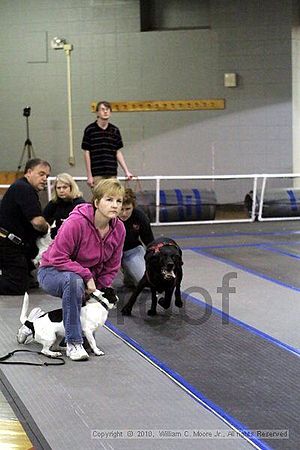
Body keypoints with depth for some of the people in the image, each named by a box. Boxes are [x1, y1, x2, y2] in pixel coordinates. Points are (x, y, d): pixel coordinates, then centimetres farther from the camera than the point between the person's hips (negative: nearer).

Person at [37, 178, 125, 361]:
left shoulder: (119, 228, -10)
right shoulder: (77, 222, -28)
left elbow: (112, 267, 0)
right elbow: (57, 258, -27)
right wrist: (87, 276, -29)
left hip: (87, 278, 7)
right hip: (52, 272, -7)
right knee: (73, 280, -41)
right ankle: (73, 343, -32)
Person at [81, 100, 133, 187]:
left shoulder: (115, 130, 10)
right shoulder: (90, 130, -1)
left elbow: (118, 152, 14)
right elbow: (87, 153, -1)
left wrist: (126, 171, 8)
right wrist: (89, 175, -6)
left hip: (112, 174, 4)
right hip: (97, 174, -3)